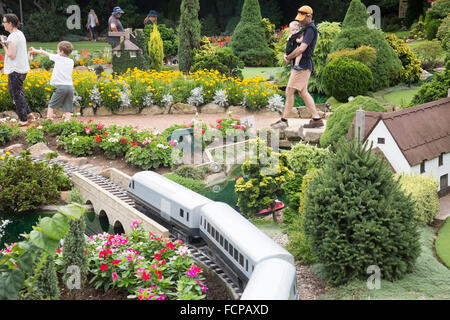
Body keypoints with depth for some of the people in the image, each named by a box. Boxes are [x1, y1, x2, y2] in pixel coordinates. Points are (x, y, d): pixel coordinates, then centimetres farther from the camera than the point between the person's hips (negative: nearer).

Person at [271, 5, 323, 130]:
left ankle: (284, 121, -2)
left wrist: (288, 57, -10)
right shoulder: (306, 29, 18)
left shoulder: (311, 29, -15)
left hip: (303, 66, -10)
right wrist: (286, 55, 3)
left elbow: (301, 48, -24)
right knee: (303, 92, 12)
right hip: (300, 66, 10)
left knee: (289, 91, -7)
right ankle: (317, 119, 12)